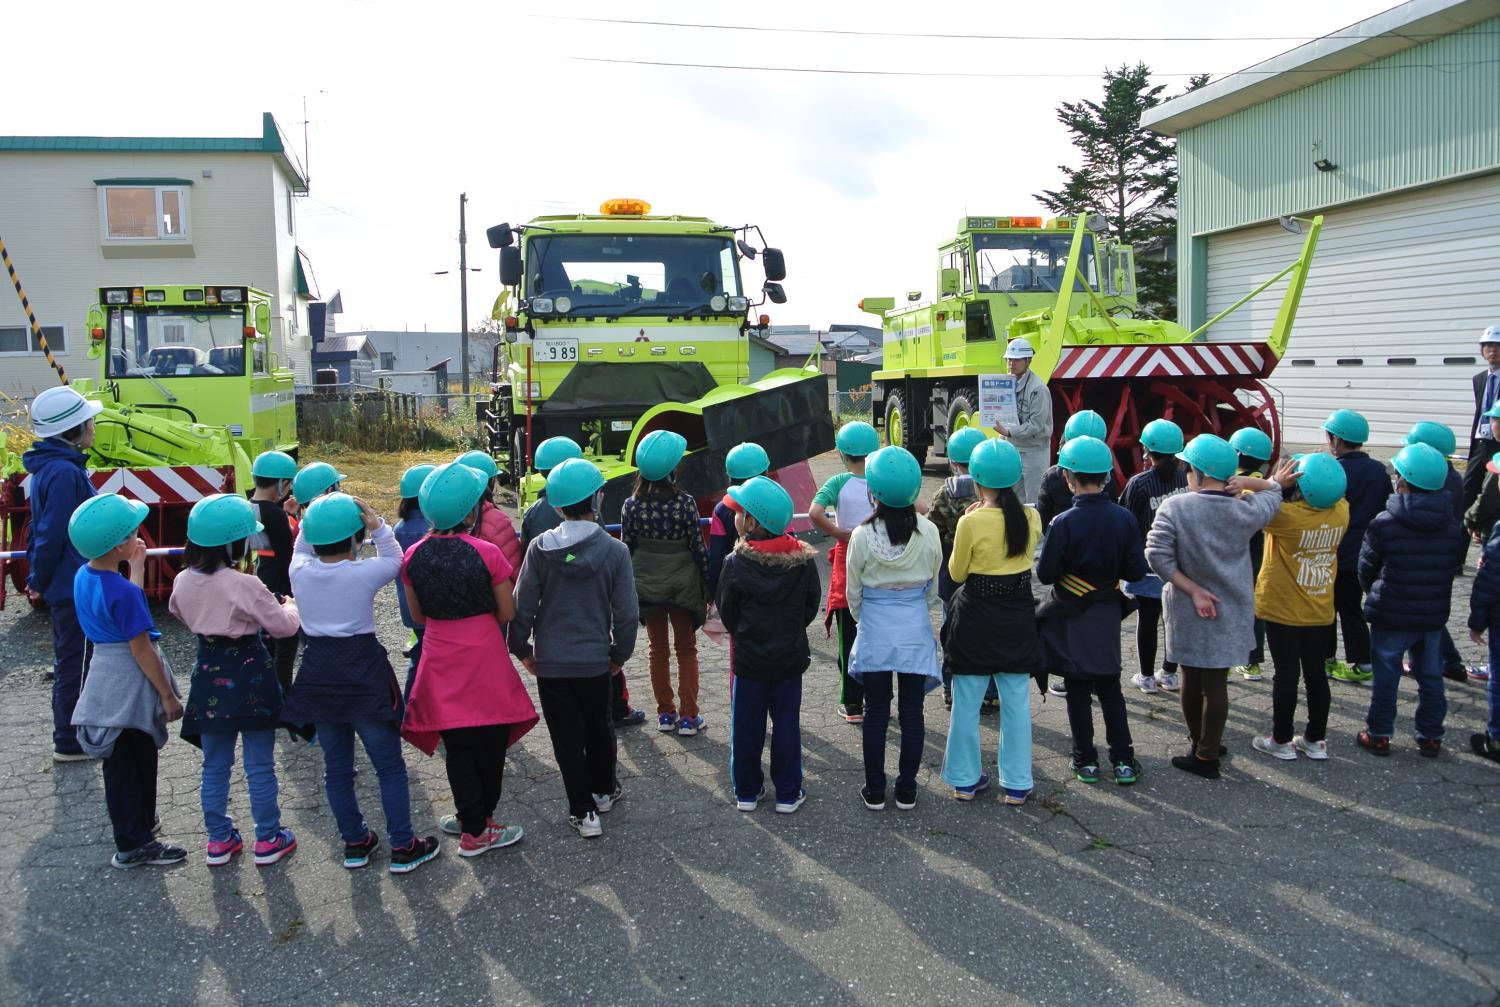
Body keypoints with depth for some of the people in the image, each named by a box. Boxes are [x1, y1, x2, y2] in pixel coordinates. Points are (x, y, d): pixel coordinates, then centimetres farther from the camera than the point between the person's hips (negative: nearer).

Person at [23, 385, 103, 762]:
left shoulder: (51, 466, 9)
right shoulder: (64, 473, -23)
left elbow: (42, 528, 15)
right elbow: (51, 534, -23)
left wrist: (38, 578, 17)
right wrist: (40, 580, -11)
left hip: (64, 585, 10)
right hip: (74, 587, -10)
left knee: (70, 661, 20)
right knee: (75, 664, 2)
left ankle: (69, 734, 33)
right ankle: (69, 743, 13)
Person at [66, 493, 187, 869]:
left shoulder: (83, 577, 1)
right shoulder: (122, 592, -25)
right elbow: (141, 648, -21)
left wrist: (136, 567, 14)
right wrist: (168, 695, -13)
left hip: (104, 671, 9)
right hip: (129, 681, -9)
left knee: (123, 762, 22)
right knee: (135, 764, 4)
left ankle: (135, 824, 37)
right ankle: (135, 845, 14)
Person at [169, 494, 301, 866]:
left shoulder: (184, 582, -5)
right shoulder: (245, 586, -23)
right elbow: (284, 626, -13)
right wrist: (290, 605, 7)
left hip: (208, 674, 5)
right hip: (248, 675, -5)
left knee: (215, 765, 17)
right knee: (260, 765, 8)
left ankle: (219, 839, 27)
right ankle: (268, 840, 19)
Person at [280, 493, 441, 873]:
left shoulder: (300, 572, -4)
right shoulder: (363, 573, -15)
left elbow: (301, 547, 19)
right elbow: (394, 560, 6)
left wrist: (312, 520, 7)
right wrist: (377, 525, -4)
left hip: (319, 676, 4)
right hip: (364, 676, -4)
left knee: (337, 767, 16)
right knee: (390, 766, 6)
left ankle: (355, 842, 27)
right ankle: (403, 847, 11)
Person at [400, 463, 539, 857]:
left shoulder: (414, 556, -4)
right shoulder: (486, 553, -15)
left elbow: (417, 615, 6)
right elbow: (507, 613, -8)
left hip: (441, 662, 4)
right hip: (485, 660, -3)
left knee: (457, 747, 14)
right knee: (490, 743, 11)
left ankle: (471, 823, 24)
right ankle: (479, 826, 22)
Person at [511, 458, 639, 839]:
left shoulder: (540, 547, -11)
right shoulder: (614, 551, -11)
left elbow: (523, 605, -7)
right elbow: (626, 613, -7)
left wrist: (522, 649, 7)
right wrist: (620, 654, 8)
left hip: (551, 662, -1)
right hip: (595, 661, 1)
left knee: (567, 736, 9)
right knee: (599, 727, 22)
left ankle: (583, 812, 15)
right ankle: (604, 790, 40)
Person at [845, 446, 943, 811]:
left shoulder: (862, 536, -13)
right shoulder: (928, 533, -9)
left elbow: (853, 593, -1)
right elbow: (933, 586, 5)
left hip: (875, 630, -1)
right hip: (916, 630, 1)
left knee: (876, 712, 9)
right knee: (911, 712, 10)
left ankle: (874, 790, 18)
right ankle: (907, 789, 19)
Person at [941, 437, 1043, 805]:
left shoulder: (971, 522, -18)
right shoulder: (1031, 518, -6)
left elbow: (956, 573, -6)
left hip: (976, 619, -3)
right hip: (1018, 617, 4)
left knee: (967, 702, 11)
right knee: (1017, 701, 13)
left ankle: (965, 780, 21)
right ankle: (1017, 784, 19)